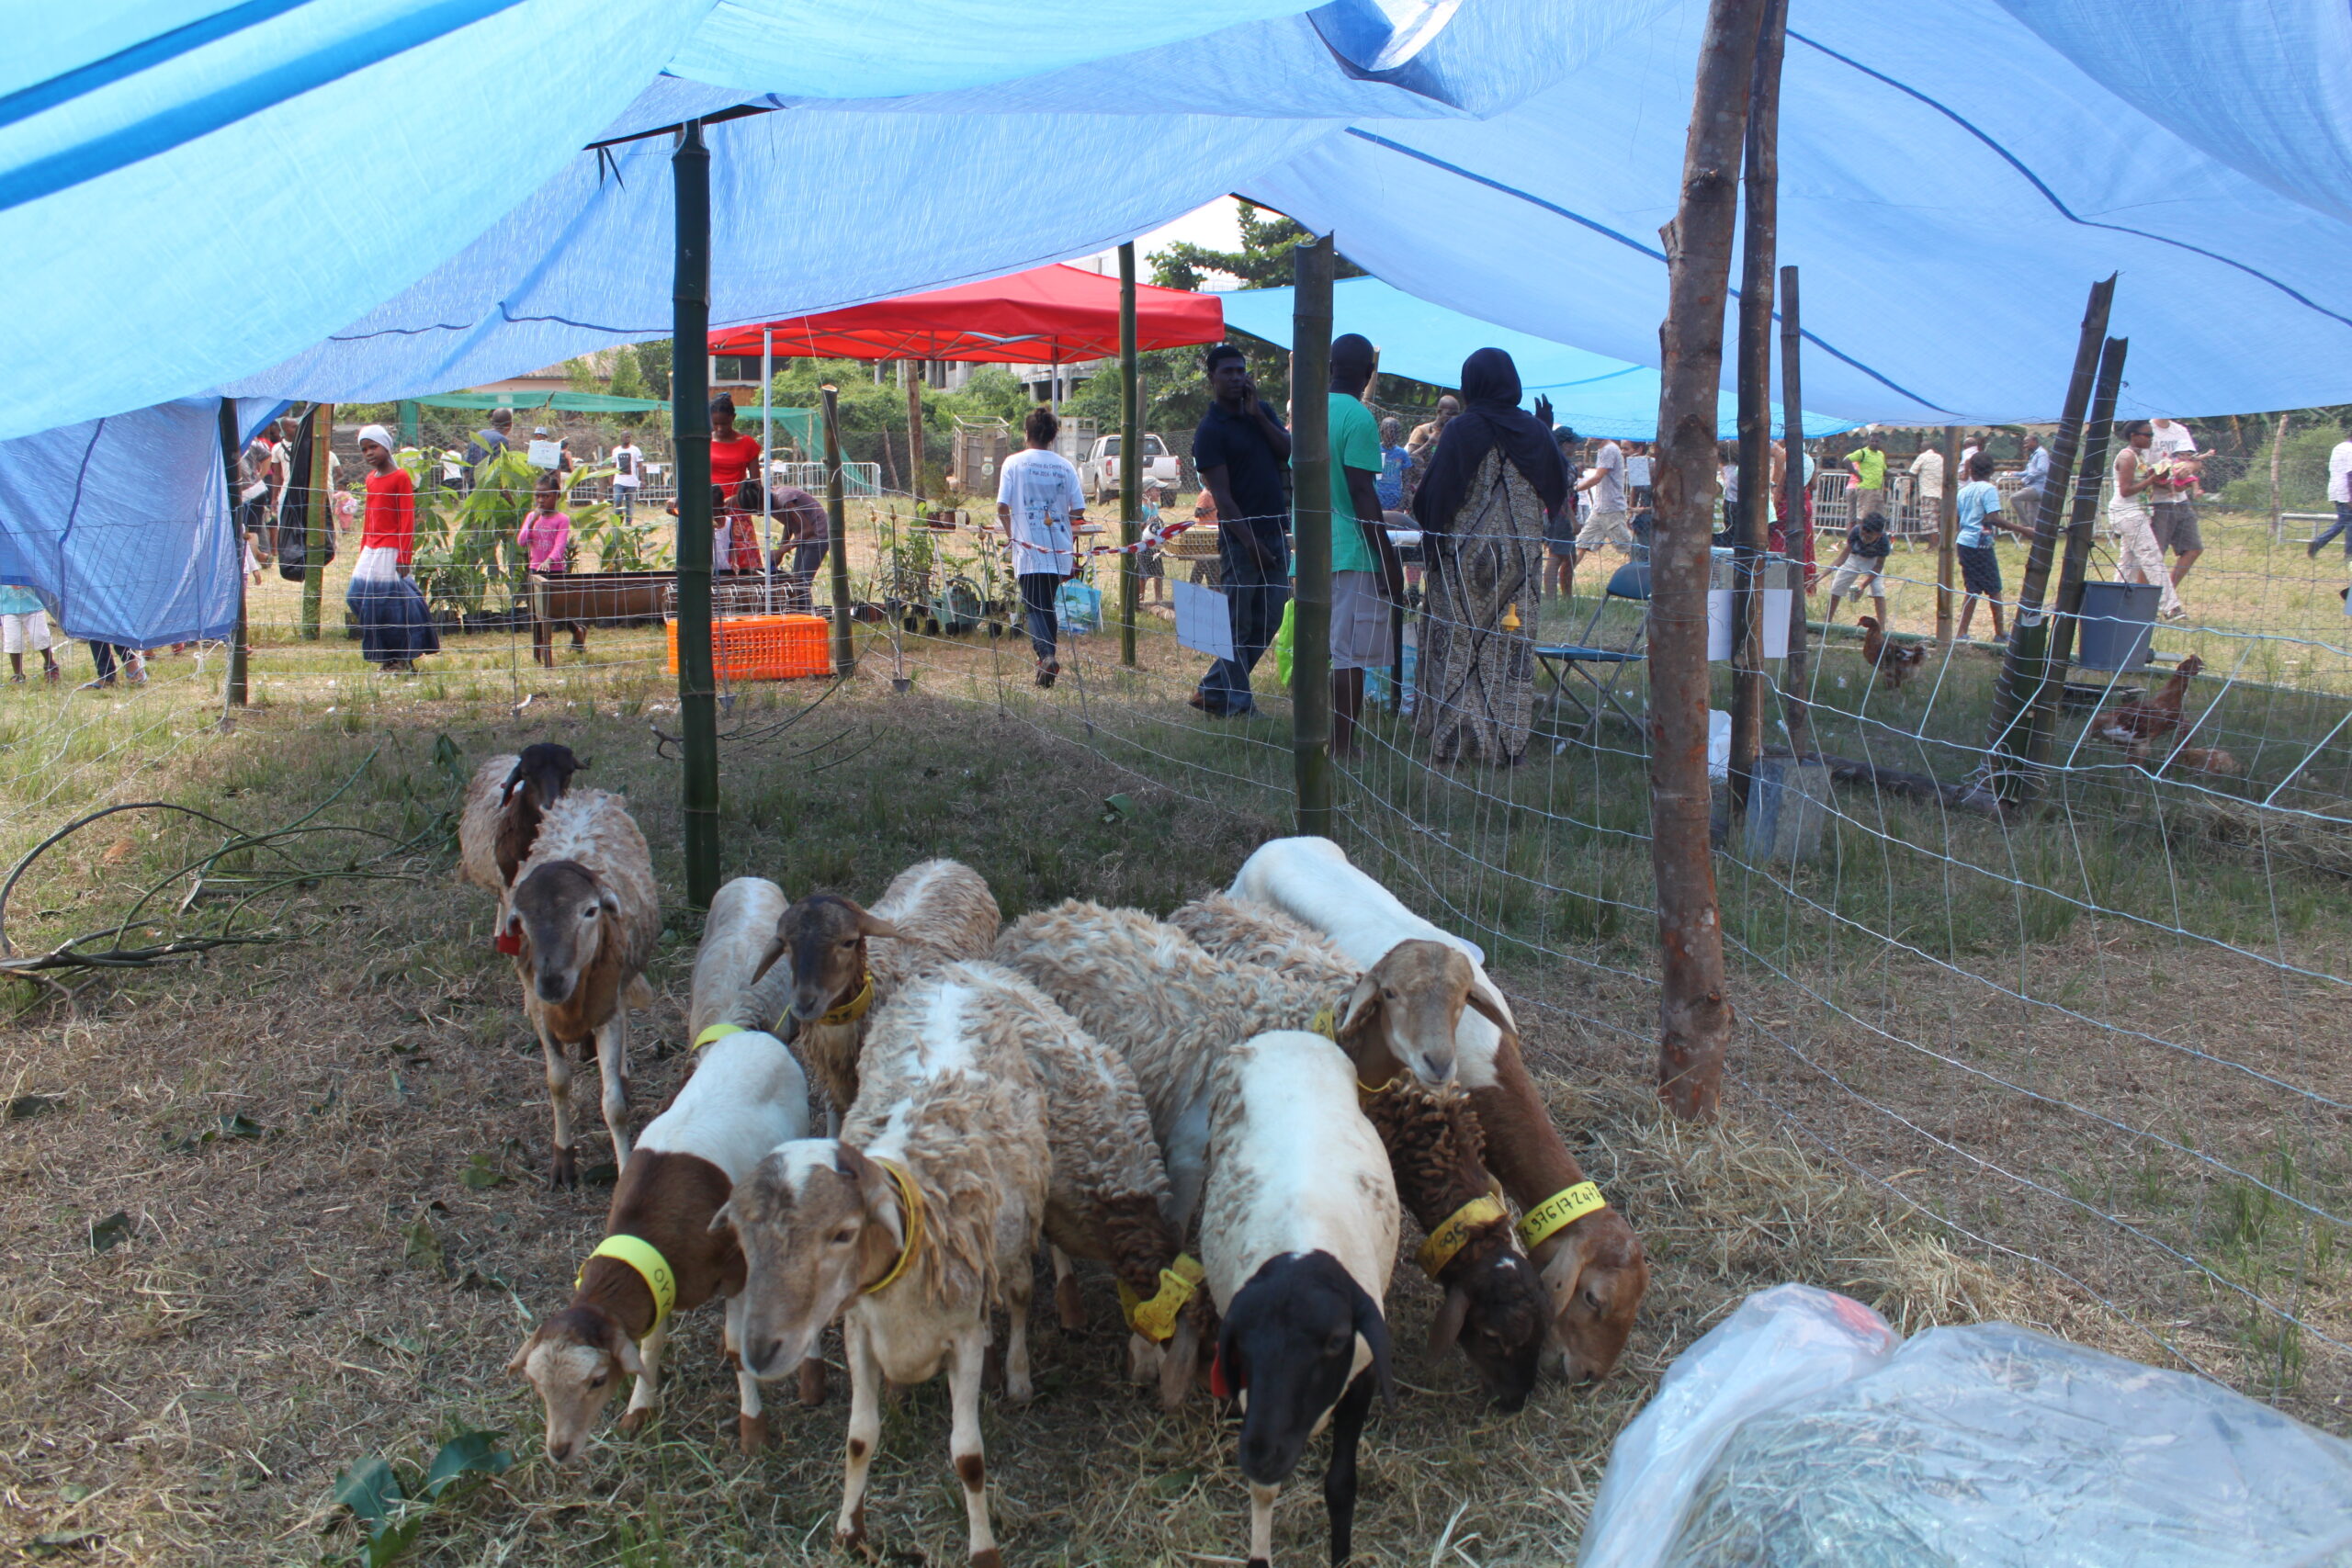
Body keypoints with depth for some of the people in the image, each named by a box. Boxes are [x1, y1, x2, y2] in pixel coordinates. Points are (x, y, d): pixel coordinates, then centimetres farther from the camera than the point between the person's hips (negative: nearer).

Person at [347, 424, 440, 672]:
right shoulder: (371, 478, 14)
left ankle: (404, 660, 4)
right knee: (358, 595, 5)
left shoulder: (401, 477, -9)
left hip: (391, 551, -8)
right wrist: (362, 551, 18)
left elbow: (408, 519, -12)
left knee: (392, 602, -7)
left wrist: (404, 556, -16)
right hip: (371, 550, 8)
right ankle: (388, 658, 13)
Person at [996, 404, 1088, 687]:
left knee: (1034, 606, -3)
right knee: (1048, 603, 17)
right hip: (1059, 550, 3)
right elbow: (1078, 509, 0)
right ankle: (1048, 649, 20)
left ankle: (1046, 653, -24)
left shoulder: (1014, 463, -2)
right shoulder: (1065, 466, 3)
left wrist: (1011, 534, 9)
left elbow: (1002, 507, -7)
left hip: (1028, 549, -3)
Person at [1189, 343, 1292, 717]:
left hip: (1275, 532, 7)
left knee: (1268, 620, 10)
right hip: (1240, 536, -7)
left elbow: (1289, 452, 0)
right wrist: (1250, 542, -20)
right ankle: (1237, 703, 8)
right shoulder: (1210, 429, -8)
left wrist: (1257, 414, -7)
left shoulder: (1263, 411, 14)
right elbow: (1220, 494, -14)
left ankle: (1212, 690, 19)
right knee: (1238, 623, -2)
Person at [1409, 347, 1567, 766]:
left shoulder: (1462, 430, -9)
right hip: (1518, 559, 3)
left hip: (1464, 557, -3)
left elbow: (1435, 494, -9)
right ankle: (1508, 743, 9)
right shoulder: (1535, 431, 2)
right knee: (1511, 646, 7)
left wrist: (1431, 541, 5)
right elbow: (1557, 491, 12)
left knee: (1459, 647, 4)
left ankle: (1456, 741, 5)